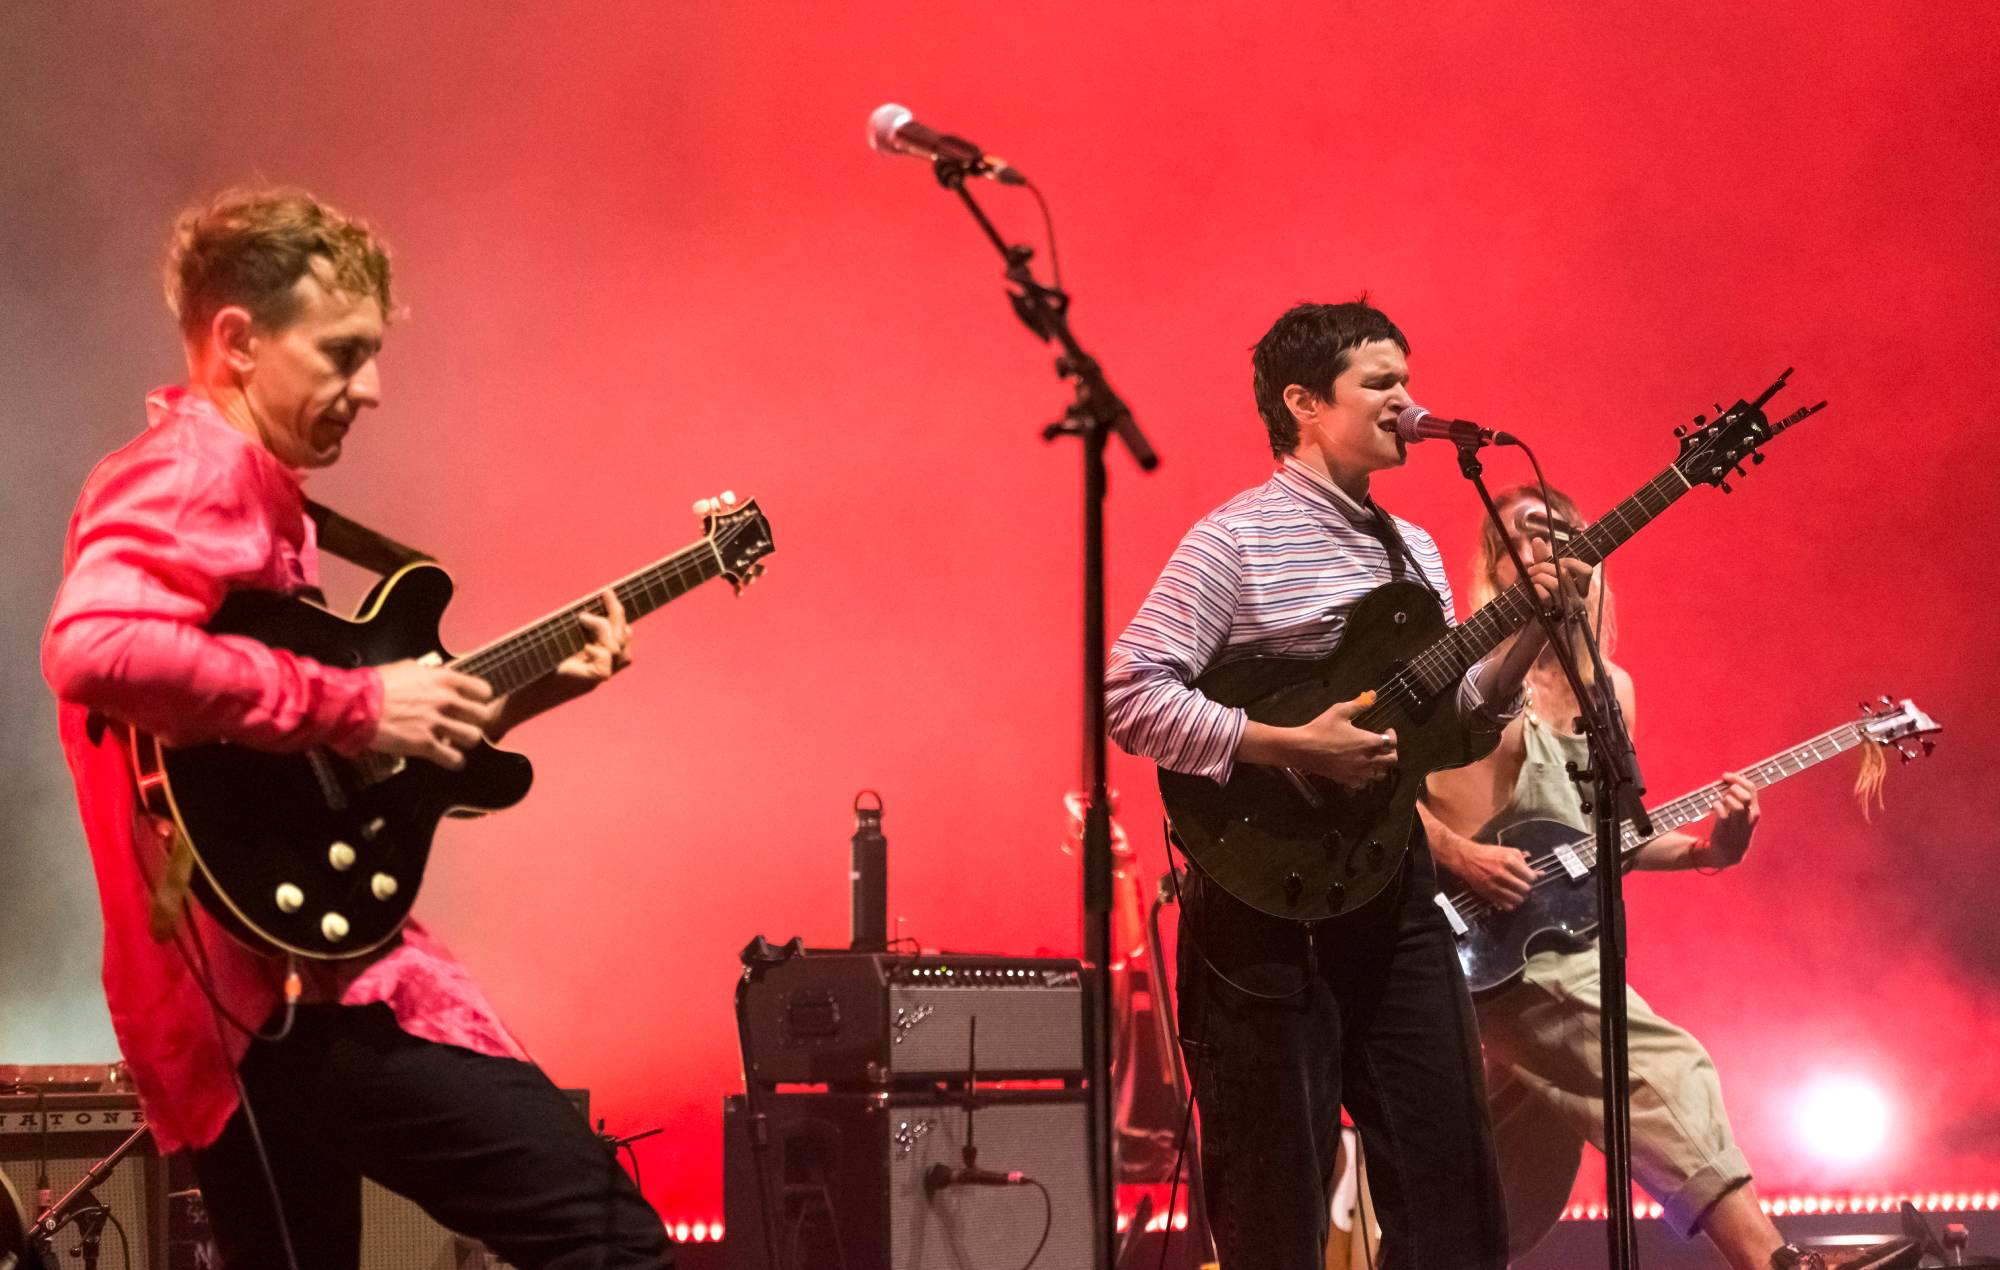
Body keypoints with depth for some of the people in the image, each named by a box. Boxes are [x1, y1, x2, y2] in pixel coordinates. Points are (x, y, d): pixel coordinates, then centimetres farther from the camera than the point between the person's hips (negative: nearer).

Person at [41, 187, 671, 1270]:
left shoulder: (250, 489, 22)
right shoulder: (196, 470, -10)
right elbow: (93, 647, -30)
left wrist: (518, 694, 14)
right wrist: (355, 703, -23)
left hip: (235, 992, 11)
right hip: (287, 979, -11)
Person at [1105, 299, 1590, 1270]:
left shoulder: (1414, 550, 14)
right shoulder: (1234, 540, -10)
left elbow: (1455, 712, 15)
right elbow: (1129, 694, -16)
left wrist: (1532, 629, -2)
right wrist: (1290, 747, -22)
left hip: (1392, 882, 7)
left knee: (1451, 1183, 8)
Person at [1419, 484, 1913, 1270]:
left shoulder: (1607, 690, 17)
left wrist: (1705, 848, 2)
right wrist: (1457, 854, -22)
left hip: (1555, 932, 8)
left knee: (1515, 1190, 10)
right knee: (1663, 1075, -19)